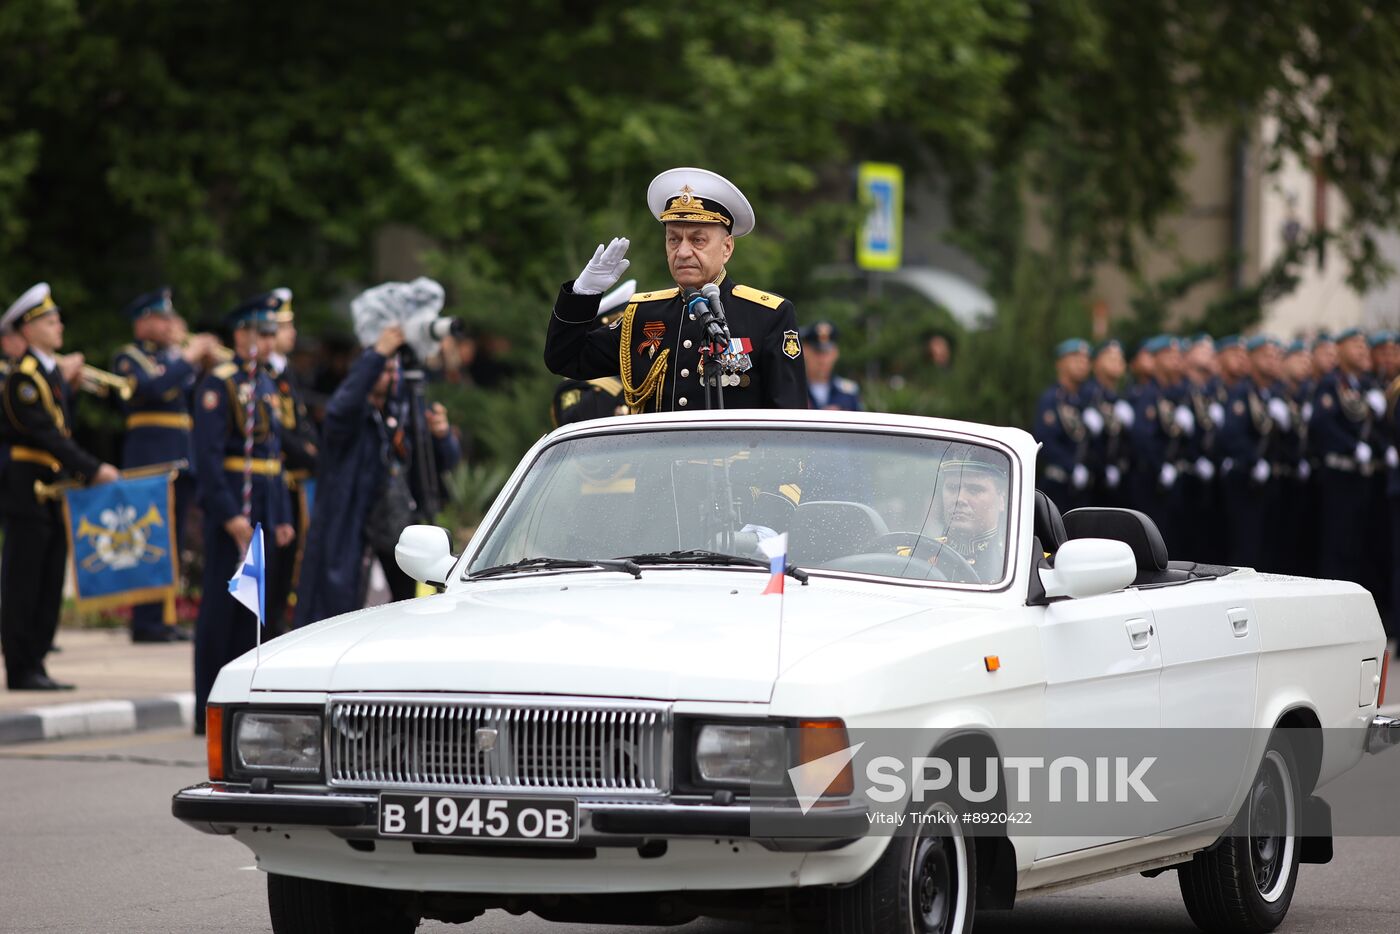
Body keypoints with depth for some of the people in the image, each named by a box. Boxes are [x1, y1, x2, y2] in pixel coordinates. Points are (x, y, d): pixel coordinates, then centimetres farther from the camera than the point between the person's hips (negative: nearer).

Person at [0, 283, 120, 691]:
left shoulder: (52, 371, 15)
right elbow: (47, 436, -20)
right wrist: (93, 469, -21)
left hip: (52, 492, 9)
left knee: (49, 585, 9)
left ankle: (35, 666, 13)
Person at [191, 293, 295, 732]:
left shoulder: (265, 385, 16)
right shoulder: (219, 385, -10)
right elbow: (208, 454, -16)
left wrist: (282, 515, 15)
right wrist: (229, 514, -21)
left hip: (265, 509, 8)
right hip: (231, 507, -8)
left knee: (255, 607, 9)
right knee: (221, 607, -5)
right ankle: (209, 711, -1)